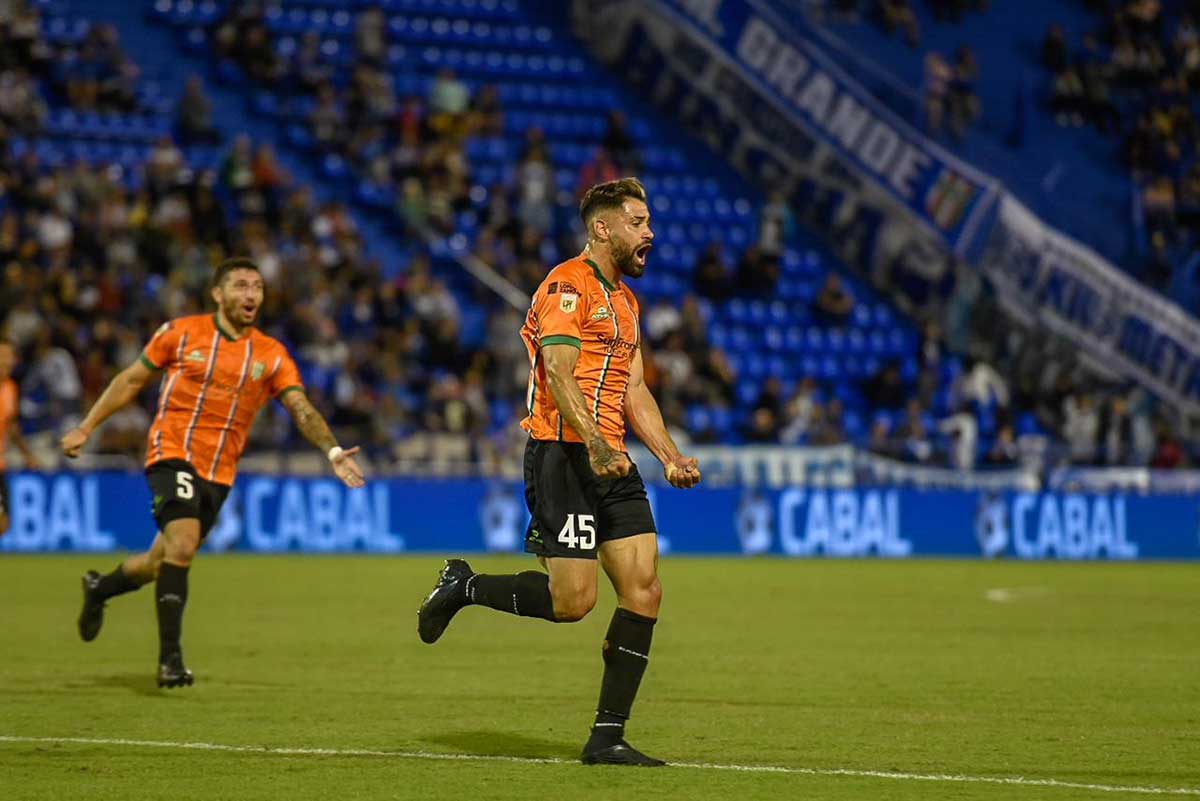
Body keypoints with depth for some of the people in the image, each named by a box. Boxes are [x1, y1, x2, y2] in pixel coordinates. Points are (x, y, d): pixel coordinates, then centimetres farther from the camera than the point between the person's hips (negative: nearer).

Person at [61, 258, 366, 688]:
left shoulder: (272, 355, 3)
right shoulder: (180, 333, -2)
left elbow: (302, 409, -6)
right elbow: (131, 380, 8)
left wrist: (332, 451, -24)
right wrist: (86, 428, 8)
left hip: (220, 471, 4)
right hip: (173, 454, -4)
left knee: (163, 563, 11)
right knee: (182, 543, -24)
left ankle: (99, 588, 43)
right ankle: (170, 657, -19)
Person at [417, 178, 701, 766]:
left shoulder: (624, 299, 21)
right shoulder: (568, 285, -8)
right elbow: (559, 375, -18)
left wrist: (670, 456, 11)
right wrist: (595, 446, -30)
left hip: (610, 461, 9)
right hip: (563, 454, -9)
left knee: (644, 590, -2)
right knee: (573, 600, -13)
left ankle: (607, 737, 2)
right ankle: (463, 586, 13)